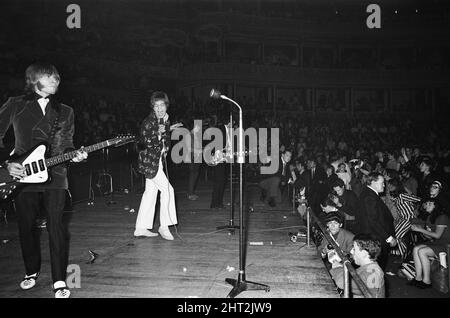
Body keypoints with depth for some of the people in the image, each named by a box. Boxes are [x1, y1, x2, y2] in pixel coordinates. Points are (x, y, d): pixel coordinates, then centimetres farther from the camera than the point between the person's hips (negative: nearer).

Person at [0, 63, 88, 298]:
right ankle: (32, 272, 31)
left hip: (54, 176, 0)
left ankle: (60, 282, 2)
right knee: (27, 228, 10)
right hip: (22, 176, 0)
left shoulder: (65, 112, 10)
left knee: (56, 227, -5)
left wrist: (74, 155, -8)